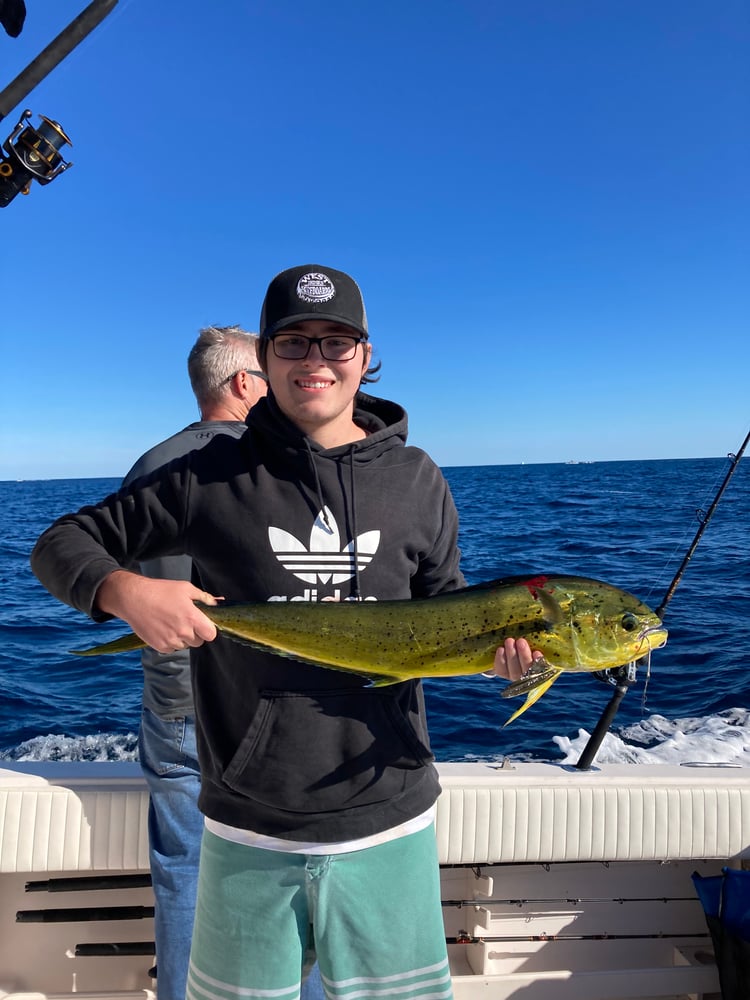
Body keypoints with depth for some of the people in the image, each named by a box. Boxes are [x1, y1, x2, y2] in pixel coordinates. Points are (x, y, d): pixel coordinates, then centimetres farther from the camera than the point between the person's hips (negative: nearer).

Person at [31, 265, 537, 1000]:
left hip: (389, 819, 1)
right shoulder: (214, 476, -6)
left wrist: (498, 644, -13)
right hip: (249, 829, 0)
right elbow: (61, 544, -1)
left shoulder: (416, 480, 0)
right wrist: (122, 591, -22)